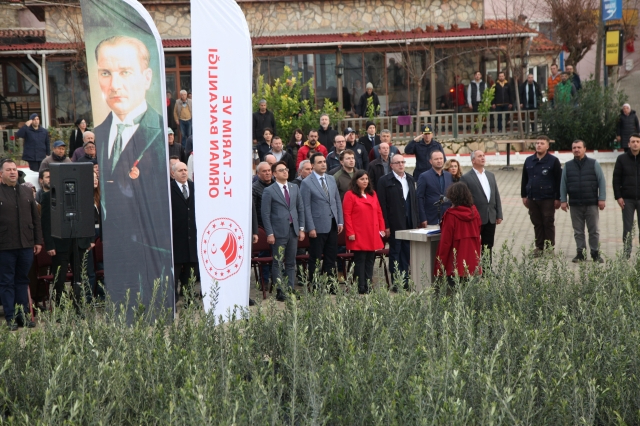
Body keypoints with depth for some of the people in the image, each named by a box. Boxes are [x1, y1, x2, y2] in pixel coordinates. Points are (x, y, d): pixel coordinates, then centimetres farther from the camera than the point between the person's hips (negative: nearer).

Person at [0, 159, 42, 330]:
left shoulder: (27, 192, 12)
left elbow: (36, 218, 14)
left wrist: (38, 241, 9)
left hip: (26, 245, 4)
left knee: (22, 280, 11)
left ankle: (23, 315, 18)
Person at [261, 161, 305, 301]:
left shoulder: (295, 188, 10)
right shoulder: (269, 191, -4)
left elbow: (300, 209, 13)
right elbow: (265, 214, -6)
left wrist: (301, 228, 6)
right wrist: (269, 233, -11)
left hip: (293, 230, 5)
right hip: (279, 232, -5)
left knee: (291, 263, 8)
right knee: (278, 263, -1)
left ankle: (290, 290, 13)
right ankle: (280, 292, 2)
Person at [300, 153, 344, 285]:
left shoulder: (331, 179, 11)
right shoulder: (306, 183, -8)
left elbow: (338, 201, 14)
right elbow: (306, 207, -10)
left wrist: (340, 221, 8)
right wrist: (311, 228, -13)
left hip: (332, 225, 6)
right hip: (318, 226, -6)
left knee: (331, 256, 9)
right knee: (315, 258, 2)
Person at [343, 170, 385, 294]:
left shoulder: (373, 194, 15)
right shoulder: (350, 195, -3)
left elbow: (379, 212, 17)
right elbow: (347, 215, -7)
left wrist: (382, 228, 11)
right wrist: (350, 233, -12)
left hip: (373, 236, 6)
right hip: (359, 236, -6)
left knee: (370, 260, 6)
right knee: (360, 261, -3)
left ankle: (369, 286, 10)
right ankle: (361, 288, -1)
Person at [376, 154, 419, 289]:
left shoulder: (410, 179, 13)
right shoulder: (385, 181, -5)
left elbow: (415, 200, 14)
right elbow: (382, 204, -9)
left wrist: (416, 221, 8)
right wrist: (385, 225, -13)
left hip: (409, 223, 5)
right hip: (394, 224, -5)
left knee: (406, 253, 8)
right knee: (395, 252, 1)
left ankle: (405, 281, 14)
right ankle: (396, 282, 6)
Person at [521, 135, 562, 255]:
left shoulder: (553, 161, -3)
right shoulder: (529, 161, 10)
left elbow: (559, 181, -4)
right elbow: (524, 179, 15)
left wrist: (558, 198, -7)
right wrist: (524, 195, 11)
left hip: (548, 199, -4)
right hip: (532, 199, 4)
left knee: (548, 224, 1)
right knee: (537, 224, 9)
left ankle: (550, 247, 9)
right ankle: (539, 247, 16)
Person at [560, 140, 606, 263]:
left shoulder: (594, 164, 3)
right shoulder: (568, 166, 9)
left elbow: (602, 182, 1)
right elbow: (563, 184, 10)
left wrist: (602, 199, -6)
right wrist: (563, 200, 3)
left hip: (592, 204, -2)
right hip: (575, 205, 2)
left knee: (593, 230, 2)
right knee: (578, 231, 5)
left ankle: (595, 253, 9)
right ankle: (580, 253, 12)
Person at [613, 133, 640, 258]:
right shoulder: (622, 159, 3)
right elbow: (616, 179, 2)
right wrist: (618, 197, -5)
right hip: (627, 199, 0)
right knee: (627, 228, 3)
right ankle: (627, 255, 8)